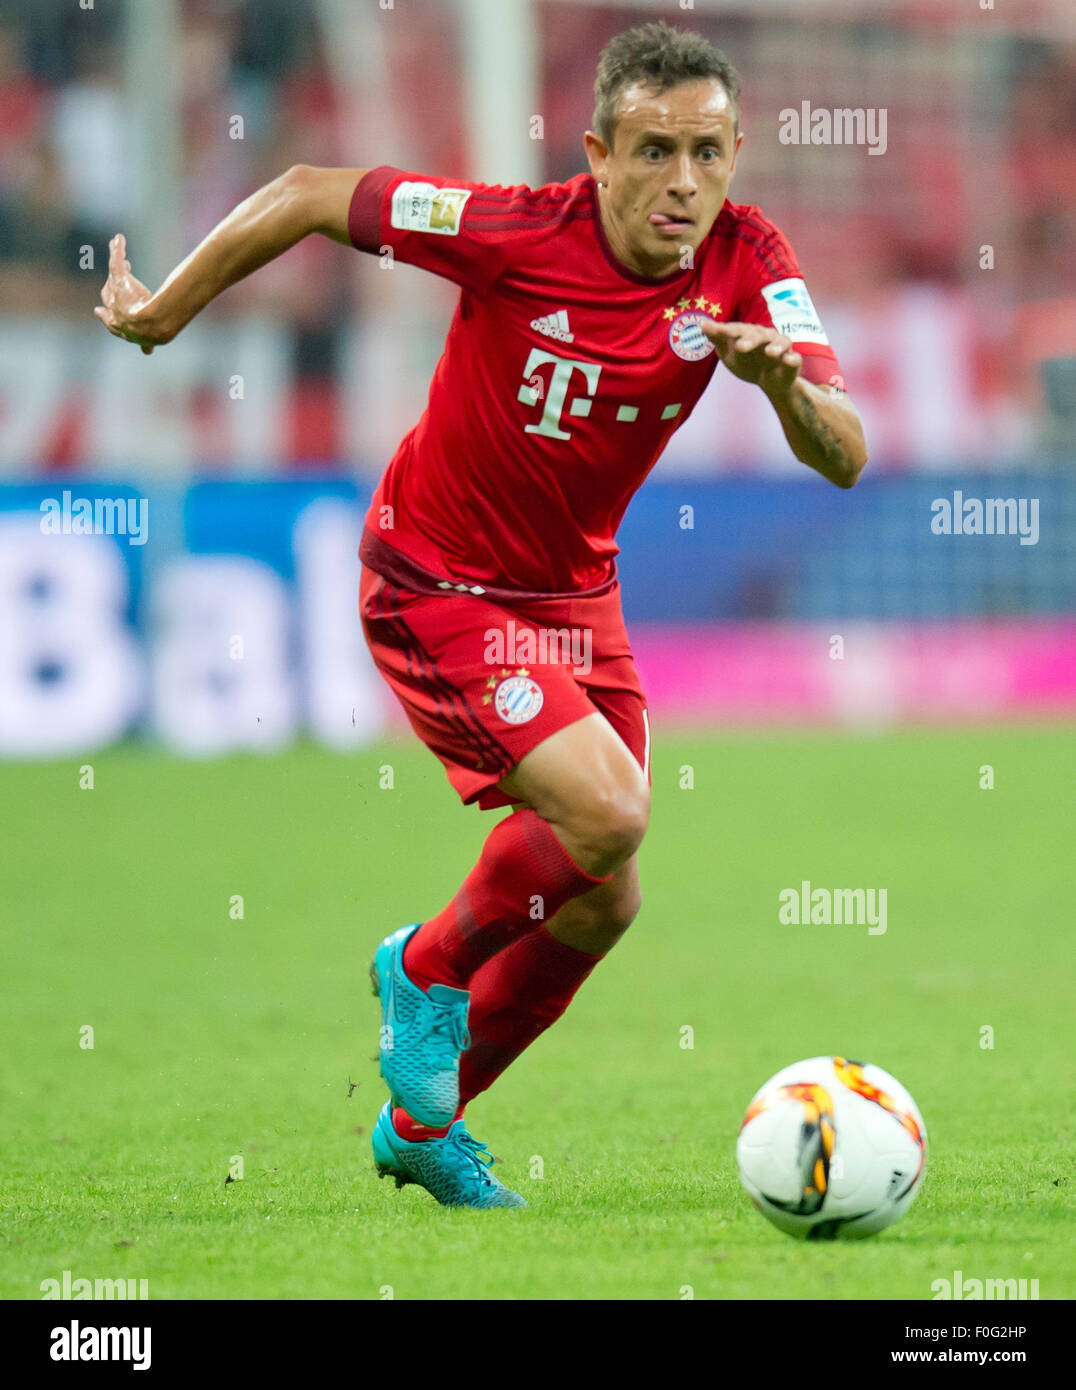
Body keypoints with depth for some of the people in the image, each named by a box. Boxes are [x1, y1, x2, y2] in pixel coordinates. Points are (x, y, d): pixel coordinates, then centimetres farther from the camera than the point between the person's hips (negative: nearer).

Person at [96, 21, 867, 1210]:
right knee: (607, 812, -24)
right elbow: (309, 196, -13)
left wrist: (784, 380, -41)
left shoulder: (746, 264, -14)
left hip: (574, 596, 6)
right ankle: (430, 970, 5)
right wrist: (165, 312, -2)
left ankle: (424, 1123, 31)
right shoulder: (521, 234, -26)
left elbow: (843, 459, -19)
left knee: (601, 902, 10)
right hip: (438, 587, -6)